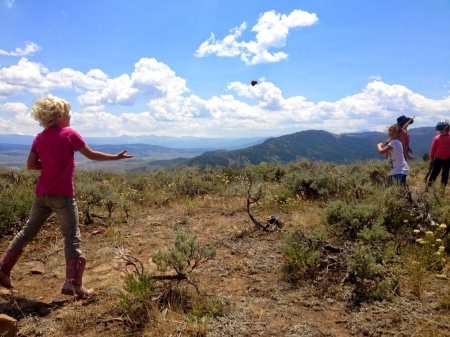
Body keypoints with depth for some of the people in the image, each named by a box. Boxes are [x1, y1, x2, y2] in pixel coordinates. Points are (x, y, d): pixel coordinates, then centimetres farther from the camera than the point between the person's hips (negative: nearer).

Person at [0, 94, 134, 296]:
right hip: (62, 195, -6)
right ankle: (73, 283, -2)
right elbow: (91, 155, -4)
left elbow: (31, 164, 6)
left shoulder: (39, 138, 7)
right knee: (72, 238, 0)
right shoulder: (69, 134, -9)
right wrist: (115, 157, 5)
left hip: (41, 194, 6)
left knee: (28, 232, 21)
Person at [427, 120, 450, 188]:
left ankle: (443, 186, 23)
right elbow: (433, 149, 0)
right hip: (438, 158, -2)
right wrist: (431, 159, 2)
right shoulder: (437, 138, -5)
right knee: (435, 172, -4)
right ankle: (429, 184, 1)